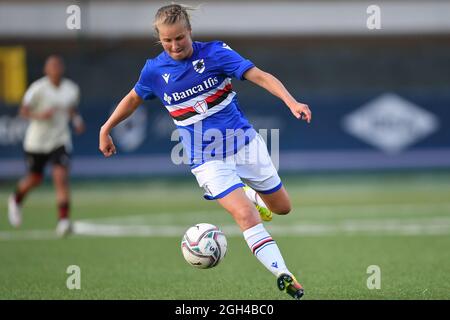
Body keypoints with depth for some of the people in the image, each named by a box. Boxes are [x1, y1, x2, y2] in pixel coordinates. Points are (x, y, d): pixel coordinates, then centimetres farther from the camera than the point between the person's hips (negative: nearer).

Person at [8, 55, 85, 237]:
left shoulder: (72, 89, 1)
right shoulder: (38, 88, -13)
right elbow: (23, 111, -11)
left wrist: (77, 120, -1)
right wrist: (40, 115, -29)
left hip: (60, 140, 2)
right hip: (37, 141, -2)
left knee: (61, 177, -17)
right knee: (35, 179, 13)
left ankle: (63, 220, -19)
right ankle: (16, 200, 47)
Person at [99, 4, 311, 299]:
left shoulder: (214, 53, -11)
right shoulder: (155, 70, -4)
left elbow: (260, 76, -19)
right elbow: (134, 99, 16)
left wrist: (292, 102, -33)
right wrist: (106, 130, 22)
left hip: (245, 143, 1)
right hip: (208, 160, -1)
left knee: (282, 207, 14)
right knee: (245, 215, -22)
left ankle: (252, 195, 48)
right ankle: (284, 275, -21)